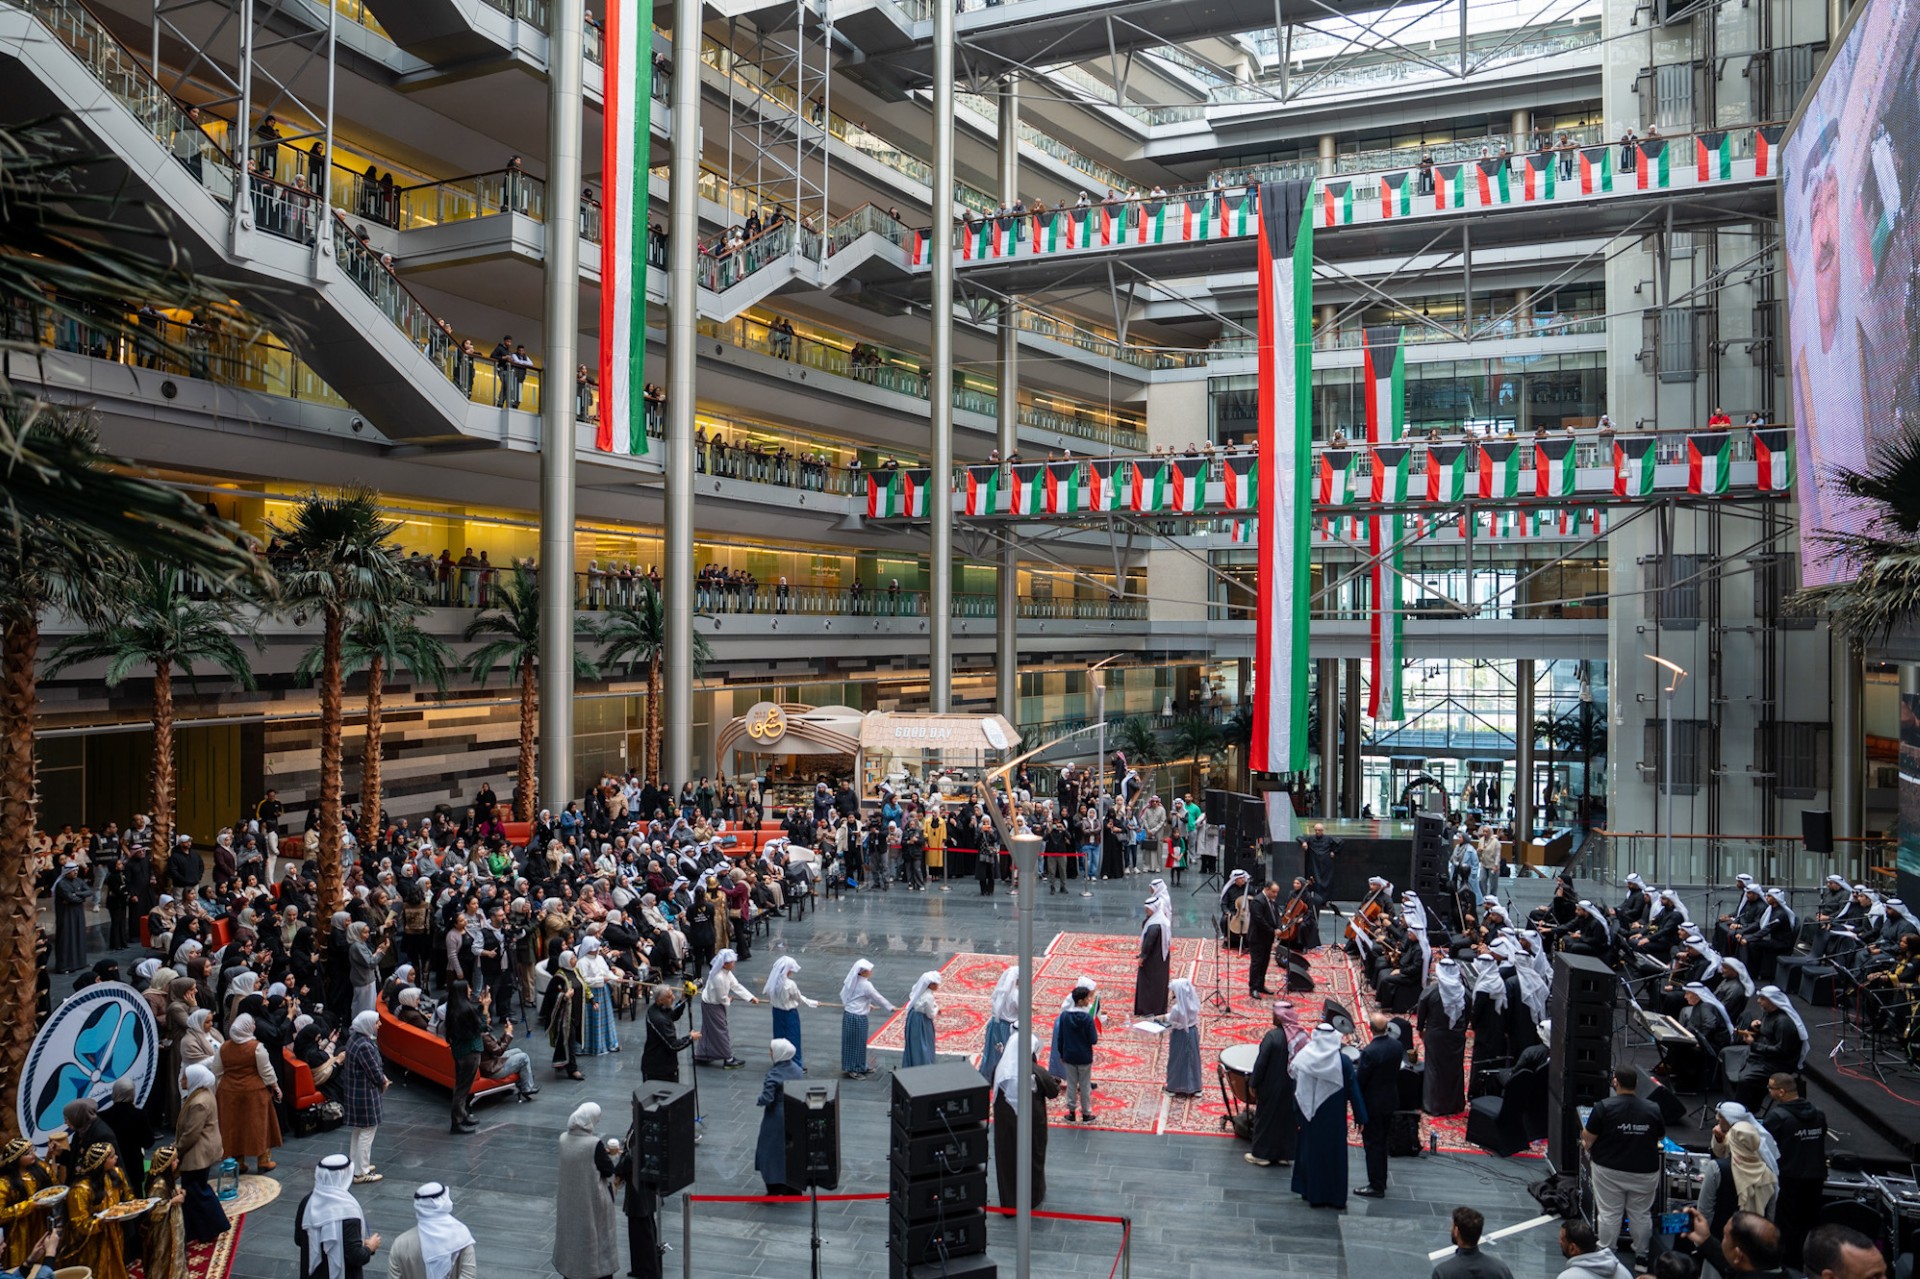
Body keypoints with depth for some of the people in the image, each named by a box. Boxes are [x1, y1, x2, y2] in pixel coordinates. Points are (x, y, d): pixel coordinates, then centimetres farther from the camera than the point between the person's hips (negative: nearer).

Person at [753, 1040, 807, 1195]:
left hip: (777, 1119, -6)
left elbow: (766, 1099, -26)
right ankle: (794, 1187, 26)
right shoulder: (797, 1069, -1)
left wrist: (757, 1101, -6)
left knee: (772, 1152, 10)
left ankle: (775, 1188, 14)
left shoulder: (773, 1074, -22)